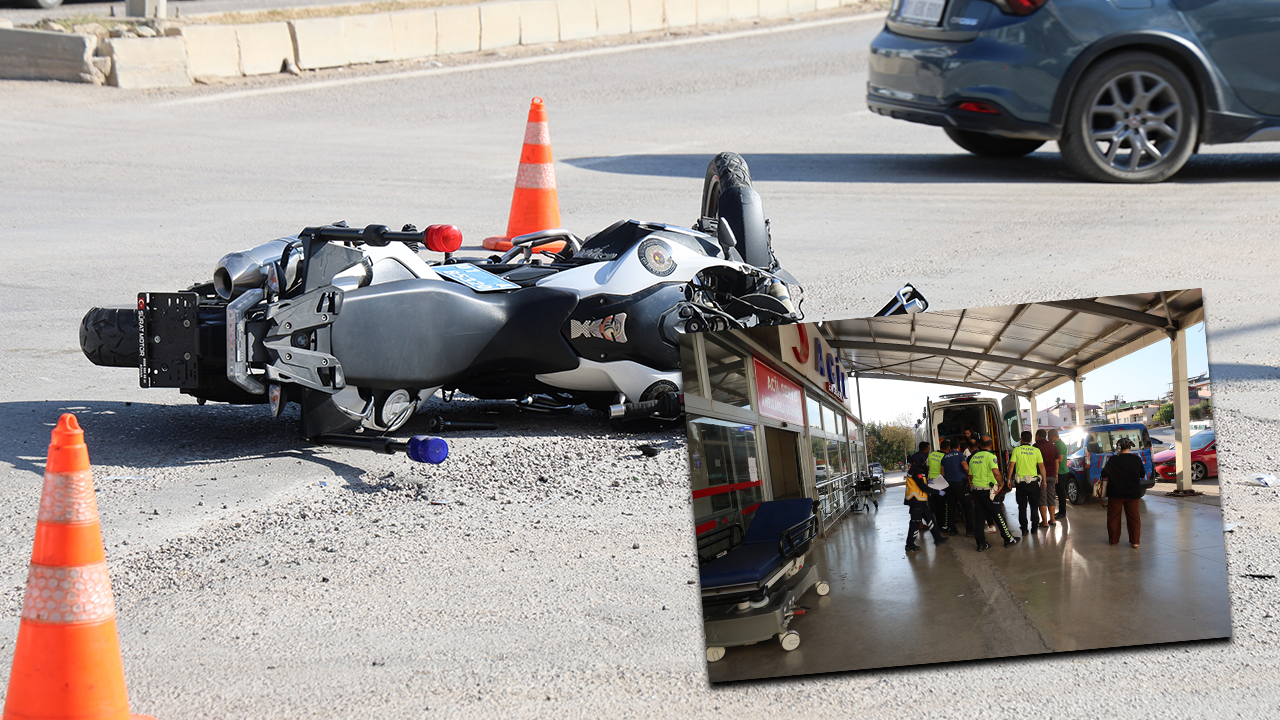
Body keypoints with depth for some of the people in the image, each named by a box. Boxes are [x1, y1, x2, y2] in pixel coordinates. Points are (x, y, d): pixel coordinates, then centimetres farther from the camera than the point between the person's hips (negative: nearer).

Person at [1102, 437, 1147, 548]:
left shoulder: (1113, 460, -13)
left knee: (1113, 517, 13)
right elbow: (1142, 474, 8)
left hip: (1116, 494, -2)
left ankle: (1113, 540, 18)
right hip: (1133, 494, 2)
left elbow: (1104, 474, -5)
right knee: (1133, 517, 11)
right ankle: (1135, 541, 12)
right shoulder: (1137, 459, -6)